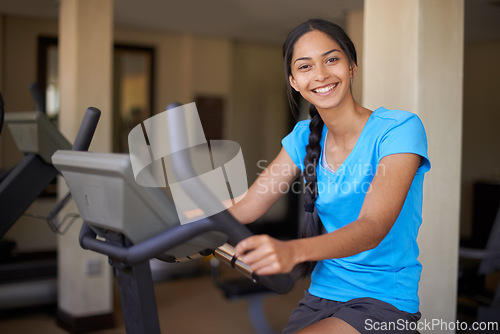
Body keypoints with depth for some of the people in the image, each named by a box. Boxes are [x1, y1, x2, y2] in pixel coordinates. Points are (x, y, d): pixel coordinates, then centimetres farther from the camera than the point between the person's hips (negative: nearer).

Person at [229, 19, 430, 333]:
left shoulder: (400, 128, -13)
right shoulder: (305, 137, 6)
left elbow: (373, 227, -26)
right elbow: (245, 208, 3)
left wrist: (292, 250, -44)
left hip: (384, 302, -5)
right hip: (320, 295, 5)